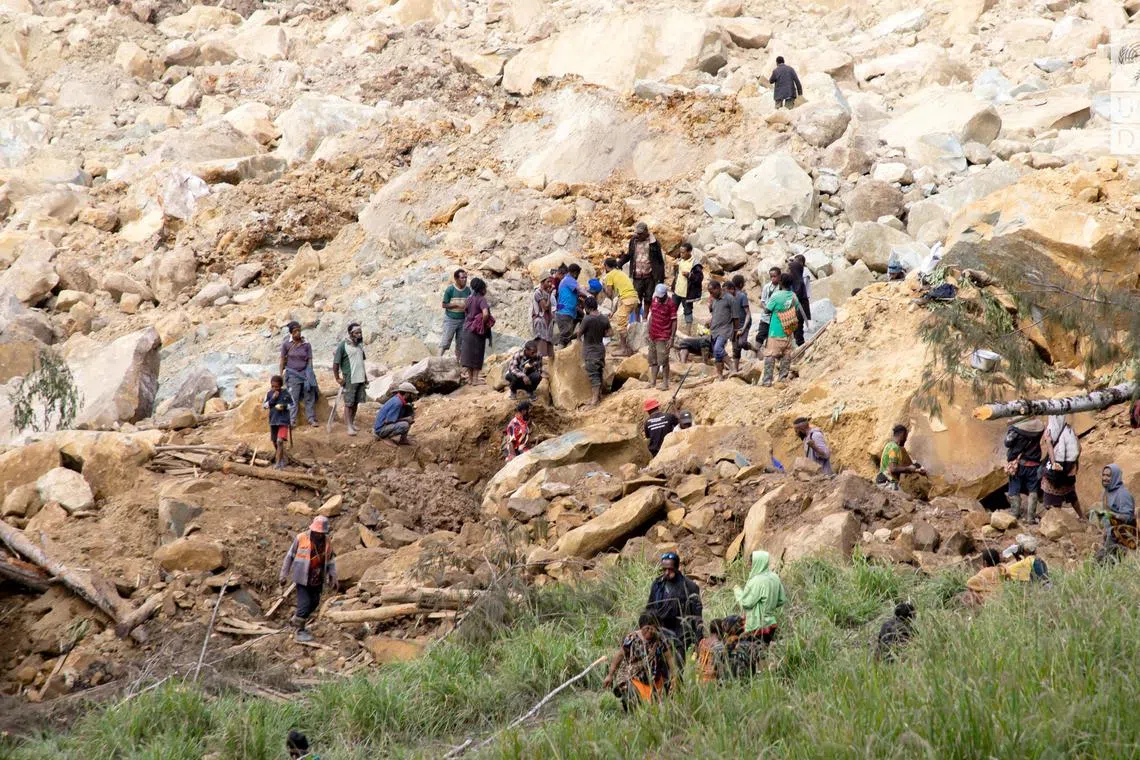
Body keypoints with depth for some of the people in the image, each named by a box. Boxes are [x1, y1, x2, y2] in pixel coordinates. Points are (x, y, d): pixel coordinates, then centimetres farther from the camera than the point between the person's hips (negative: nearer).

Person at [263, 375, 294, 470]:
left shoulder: (285, 393, -7)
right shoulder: (269, 394, 1)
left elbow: (292, 405, 2)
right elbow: (264, 406, 0)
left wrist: (285, 406, -17)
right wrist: (272, 399, -14)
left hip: (283, 420, -5)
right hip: (273, 420, 5)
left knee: (280, 441, -17)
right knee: (275, 442, 13)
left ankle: (278, 463, -16)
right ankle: (283, 458, 35)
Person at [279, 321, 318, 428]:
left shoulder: (306, 344, 0)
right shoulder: (286, 344, -4)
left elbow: (309, 360, 5)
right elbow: (283, 360, 3)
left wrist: (310, 374, -3)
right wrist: (281, 375, 1)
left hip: (305, 373, 2)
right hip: (292, 374, -2)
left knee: (309, 397, 1)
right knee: (293, 399, -2)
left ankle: (312, 419, 8)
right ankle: (292, 421, 1)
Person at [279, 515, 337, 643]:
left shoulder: (327, 542, 0)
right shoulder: (301, 538, -12)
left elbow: (331, 562, 9)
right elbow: (289, 557, -3)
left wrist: (333, 579, 4)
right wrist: (284, 575, -1)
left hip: (317, 580, 5)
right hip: (303, 578, -5)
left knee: (314, 603, 12)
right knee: (304, 604, -9)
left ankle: (297, 620, 35)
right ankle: (300, 631, 4)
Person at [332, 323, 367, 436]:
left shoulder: (360, 344, 11)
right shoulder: (343, 345, -10)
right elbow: (336, 363, -9)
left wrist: (365, 376, 19)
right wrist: (338, 379, -11)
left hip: (361, 379, 6)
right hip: (349, 379, -6)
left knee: (356, 402, 10)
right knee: (349, 403, -3)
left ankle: (352, 422, 20)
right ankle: (349, 426, -2)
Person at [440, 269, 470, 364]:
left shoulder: (468, 290, 2)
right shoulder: (450, 289, -11)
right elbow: (444, 305, -10)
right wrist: (457, 304, -20)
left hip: (462, 320, 4)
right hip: (450, 319, -4)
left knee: (460, 343, 8)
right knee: (445, 341, -7)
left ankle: (457, 361, 17)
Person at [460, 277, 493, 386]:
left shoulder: (470, 298, 6)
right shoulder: (481, 299, -16)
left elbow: (465, 310, 19)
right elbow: (485, 313, -30)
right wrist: (483, 324, -15)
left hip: (467, 329, 7)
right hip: (477, 331, -7)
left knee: (468, 352, 11)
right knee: (477, 354, 2)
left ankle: (470, 377, 17)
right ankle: (475, 379, 4)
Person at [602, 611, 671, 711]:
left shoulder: (660, 640, -1)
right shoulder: (631, 639, -9)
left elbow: (668, 660, 5)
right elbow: (619, 656, 0)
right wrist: (610, 675, 1)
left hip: (655, 683, 3)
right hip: (635, 679, -3)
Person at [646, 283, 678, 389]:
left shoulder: (670, 304, -12)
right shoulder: (654, 301, 7)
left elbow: (674, 322, -12)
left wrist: (672, 338, -16)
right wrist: (649, 333, 16)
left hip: (663, 337, -7)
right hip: (653, 336, 7)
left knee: (663, 361, -7)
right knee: (653, 361, 12)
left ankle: (665, 384, -2)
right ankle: (652, 383, 18)